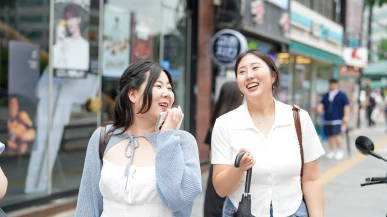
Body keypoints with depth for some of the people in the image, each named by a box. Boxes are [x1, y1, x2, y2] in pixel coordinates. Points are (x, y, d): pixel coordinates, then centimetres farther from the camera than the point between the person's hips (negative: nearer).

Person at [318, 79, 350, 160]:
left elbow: (346, 106, -2)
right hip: (327, 120, 5)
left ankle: (340, 150, -1)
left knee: (337, 135, -16)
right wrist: (319, 108, -6)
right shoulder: (326, 95, 15)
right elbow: (322, 104, 17)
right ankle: (331, 151, 19)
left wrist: (346, 116, -11)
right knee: (330, 136, 7)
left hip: (338, 120, -5)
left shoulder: (342, 95, 2)